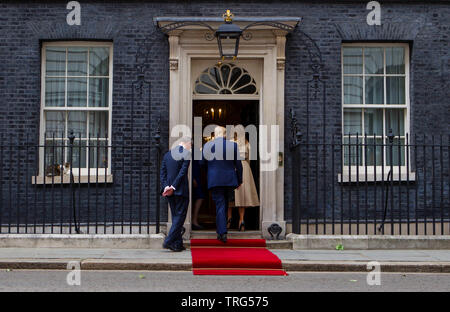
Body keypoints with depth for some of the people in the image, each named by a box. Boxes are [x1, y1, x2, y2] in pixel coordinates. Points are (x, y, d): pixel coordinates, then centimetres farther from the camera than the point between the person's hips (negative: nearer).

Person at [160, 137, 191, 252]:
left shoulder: (167, 154, 12)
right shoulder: (186, 153, -8)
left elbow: (162, 172, 5)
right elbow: (182, 172, -16)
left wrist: (165, 186, -4)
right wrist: (173, 187, -15)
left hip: (169, 191, 7)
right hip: (181, 190, -6)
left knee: (175, 216, 13)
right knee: (180, 216, 0)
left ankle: (178, 244, 15)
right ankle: (168, 241, -7)